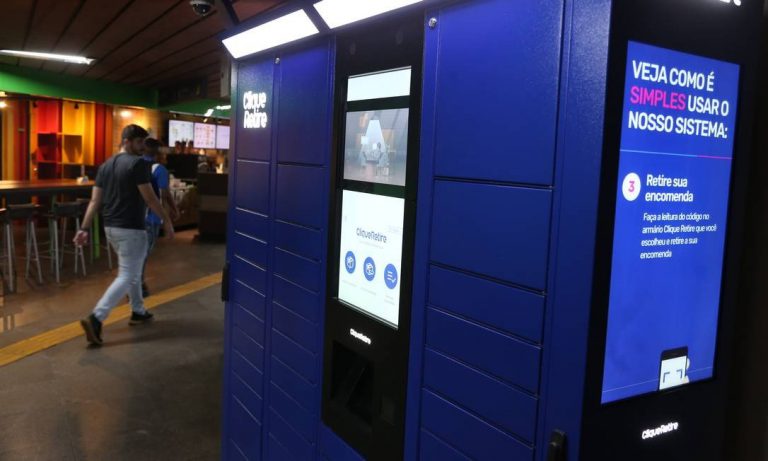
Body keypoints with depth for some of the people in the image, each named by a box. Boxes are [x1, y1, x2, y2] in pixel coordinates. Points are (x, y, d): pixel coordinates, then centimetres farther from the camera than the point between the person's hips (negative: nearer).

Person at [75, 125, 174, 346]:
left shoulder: (105, 165, 10)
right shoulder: (138, 163, -13)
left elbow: (95, 200, 6)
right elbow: (149, 197, -14)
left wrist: (84, 228, 3)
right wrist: (166, 220, -5)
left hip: (110, 227, 9)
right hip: (131, 228, -9)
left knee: (133, 270, 24)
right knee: (127, 277, -5)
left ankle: (138, 311, 34)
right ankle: (95, 319, -16)